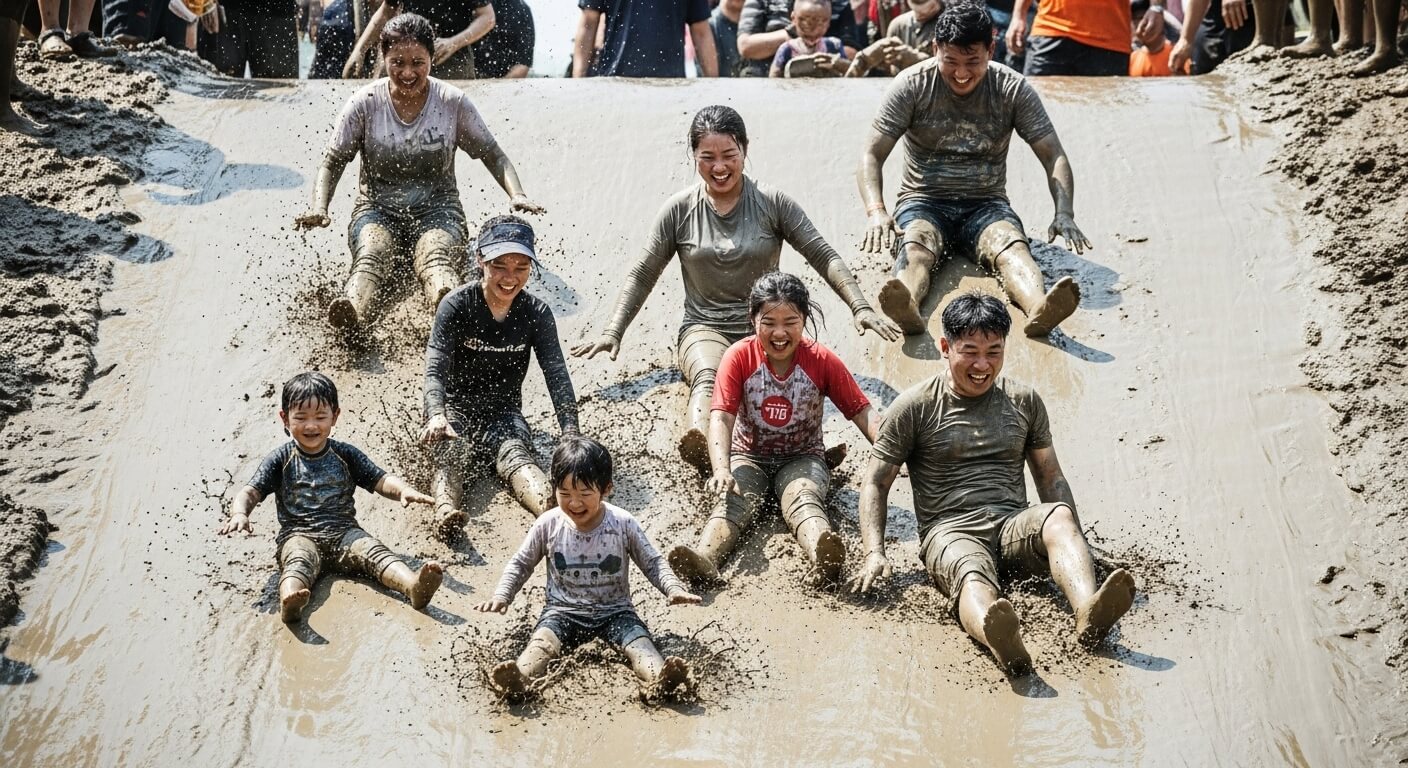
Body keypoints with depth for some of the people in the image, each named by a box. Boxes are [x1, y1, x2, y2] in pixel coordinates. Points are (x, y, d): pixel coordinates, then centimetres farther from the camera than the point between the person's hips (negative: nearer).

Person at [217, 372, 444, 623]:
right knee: (298, 559, -35)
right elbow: (250, 492, -1)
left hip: (343, 530, 2)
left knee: (373, 551, -27)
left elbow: (381, 480, 8)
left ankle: (414, 585, -53)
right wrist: (239, 513, -25)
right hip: (298, 534, -2)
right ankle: (289, 601, -67)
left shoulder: (346, 455, 13)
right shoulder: (280, 460, 8)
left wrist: (404, 490, -15)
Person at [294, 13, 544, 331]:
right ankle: (351, 311, -69)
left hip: (436, 208, 0)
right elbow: (333, 162, 2)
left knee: (435, 254, -37)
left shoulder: (453, 102, 0)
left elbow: (492, 155, 5)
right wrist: (319, 208, -16)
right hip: (377, 209, 0)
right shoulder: (364, 104, -1)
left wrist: (516, 194, -14)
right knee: (371, 255, -36)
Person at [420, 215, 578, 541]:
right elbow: (435, 368, -19)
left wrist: (571, 433, -27)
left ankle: (551, 508, -64)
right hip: (454, 408, -1)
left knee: (514, 453, -32)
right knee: (450, 451, -34)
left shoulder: (536, 313, -1)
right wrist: (436, 415, -41)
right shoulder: (456, 306, -8)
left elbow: (556, 373, -11)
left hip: (503, 413, 1)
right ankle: (446, 512, -65)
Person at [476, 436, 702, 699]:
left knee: (639, 642, -30)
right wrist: (501, 596, -7)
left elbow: (652, 563, 2)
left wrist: (673, 589, -17)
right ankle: (519, 678, -61)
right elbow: (521, 563, 9)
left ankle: (661, 678, -58)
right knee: (542, 641, -32)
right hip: (563, 611, 0)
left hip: (614, 612, 0)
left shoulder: (624, 524, -7)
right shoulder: (548, 524, -5)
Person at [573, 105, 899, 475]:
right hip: (705, 329, 0)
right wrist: (613, 332, 3)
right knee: (708, 379, -38)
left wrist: (860, 307, -8)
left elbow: (824, 256, 5)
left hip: (765, 329, 0)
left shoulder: (773, 203, 5)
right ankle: (699, 443, -68)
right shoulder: (679, 210, 7)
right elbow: (643, 274, 12)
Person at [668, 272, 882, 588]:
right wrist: (721, 469, -37)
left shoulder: (822, 361, -7)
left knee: (804, 499, -33)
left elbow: (862, 411, -7)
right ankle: (704, 559, -61)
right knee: (733, 500, -31)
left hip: (803, 458, 0)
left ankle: (823, 557, -67)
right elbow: (721, 417, -19)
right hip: (748, 457, 1)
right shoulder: (738, 357, -10)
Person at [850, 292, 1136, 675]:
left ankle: (1088, 613, -59)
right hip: (950, 531, -3)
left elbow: (1050, 477, 23)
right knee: (972, 576, -39)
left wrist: (1071, 540, 7)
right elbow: (876, 482, 7)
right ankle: (999, 639, -73)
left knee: (1059, 515, -32)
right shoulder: (915, 406, 6)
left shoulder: (1024, 402, 17)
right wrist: (874, 553, -8)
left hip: (1013, 527, 3)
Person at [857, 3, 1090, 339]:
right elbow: (872, 156, -10)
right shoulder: (912, 85, -6)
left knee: (1013, 246, -33)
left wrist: (1064, 214, -24)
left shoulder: (1013, 89, -2)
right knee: (917, 245, -36)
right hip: (924, 202, -1)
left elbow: (1054, 156, -4)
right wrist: (876, 212, -31)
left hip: (985, 205, 1)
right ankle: (905, 306, -69)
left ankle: (1039, 308, -64)